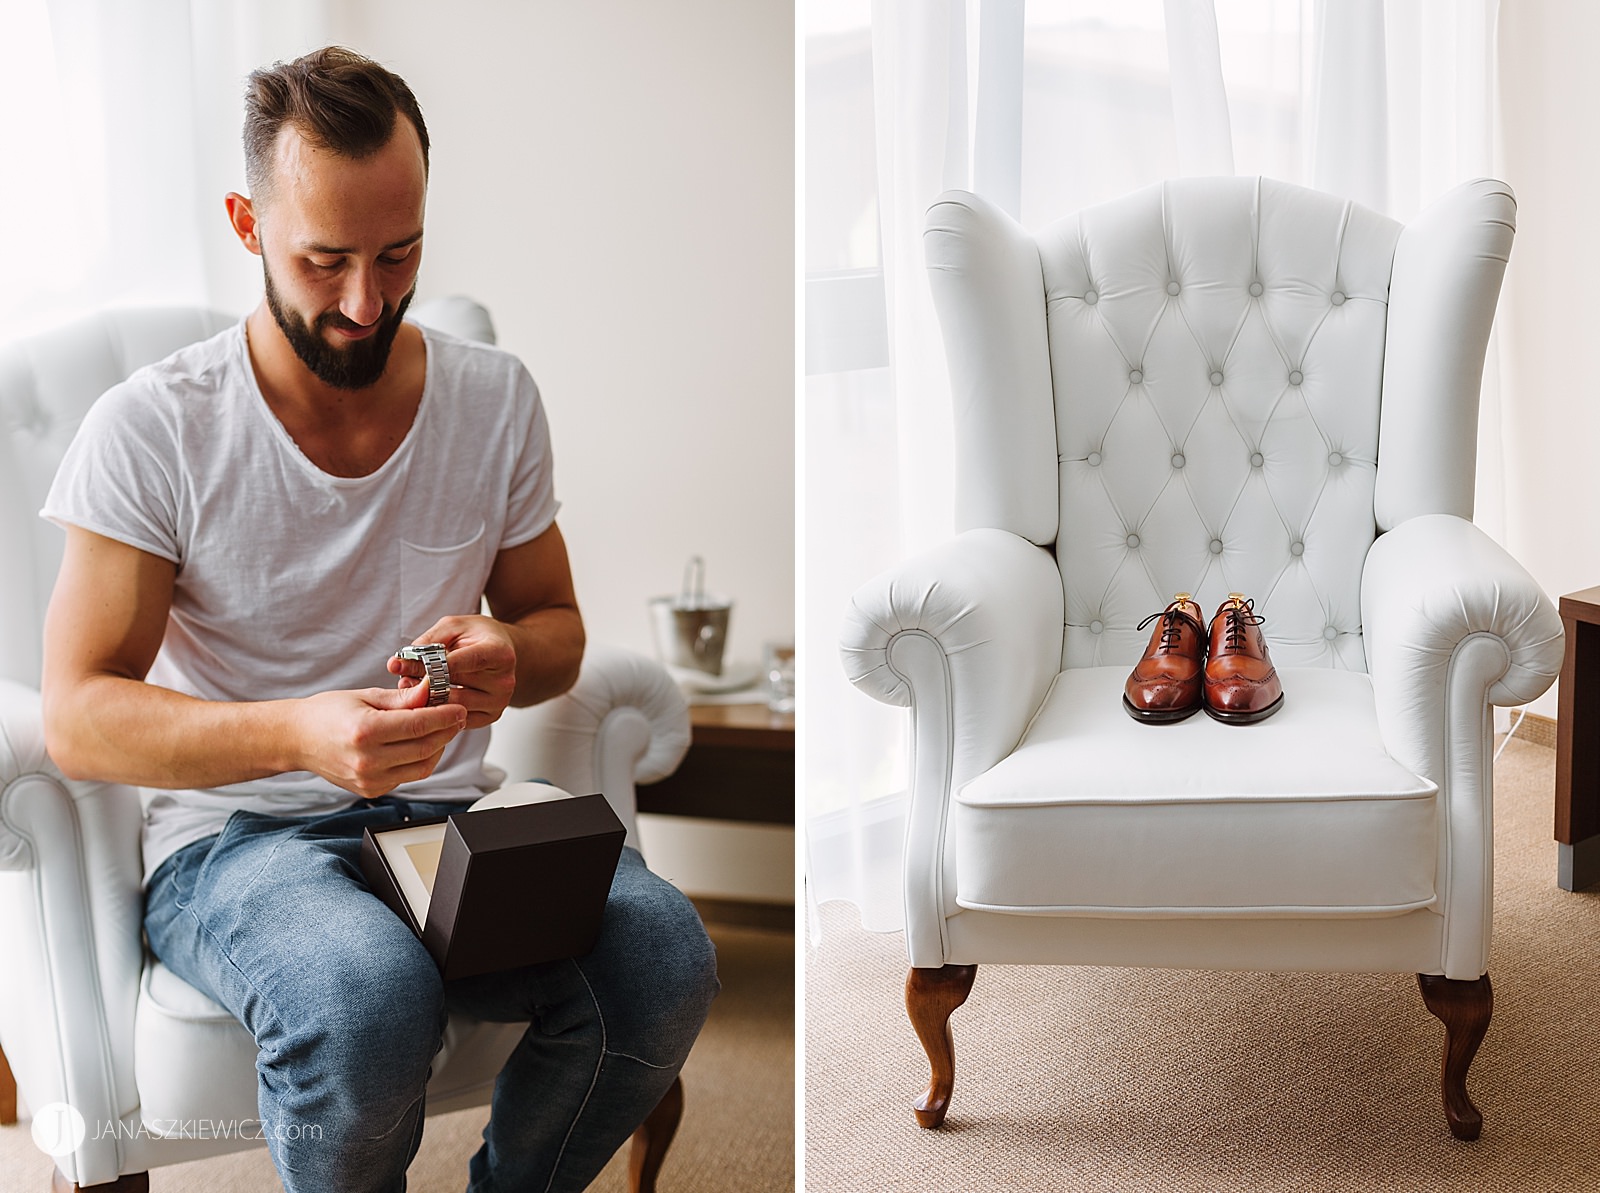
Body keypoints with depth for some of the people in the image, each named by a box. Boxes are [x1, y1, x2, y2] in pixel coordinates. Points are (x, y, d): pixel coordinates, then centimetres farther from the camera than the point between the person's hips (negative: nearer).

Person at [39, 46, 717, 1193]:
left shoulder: (498, 396, 5)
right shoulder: (151, 430, -7)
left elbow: (558, 627, 15)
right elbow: (79, 718, -11)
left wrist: (507, 655, -12)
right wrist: (298, 734, -29)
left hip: (450, 814, 4)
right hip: (233, 833, -3)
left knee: (665, 954, -26)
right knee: (365, 999, -37)